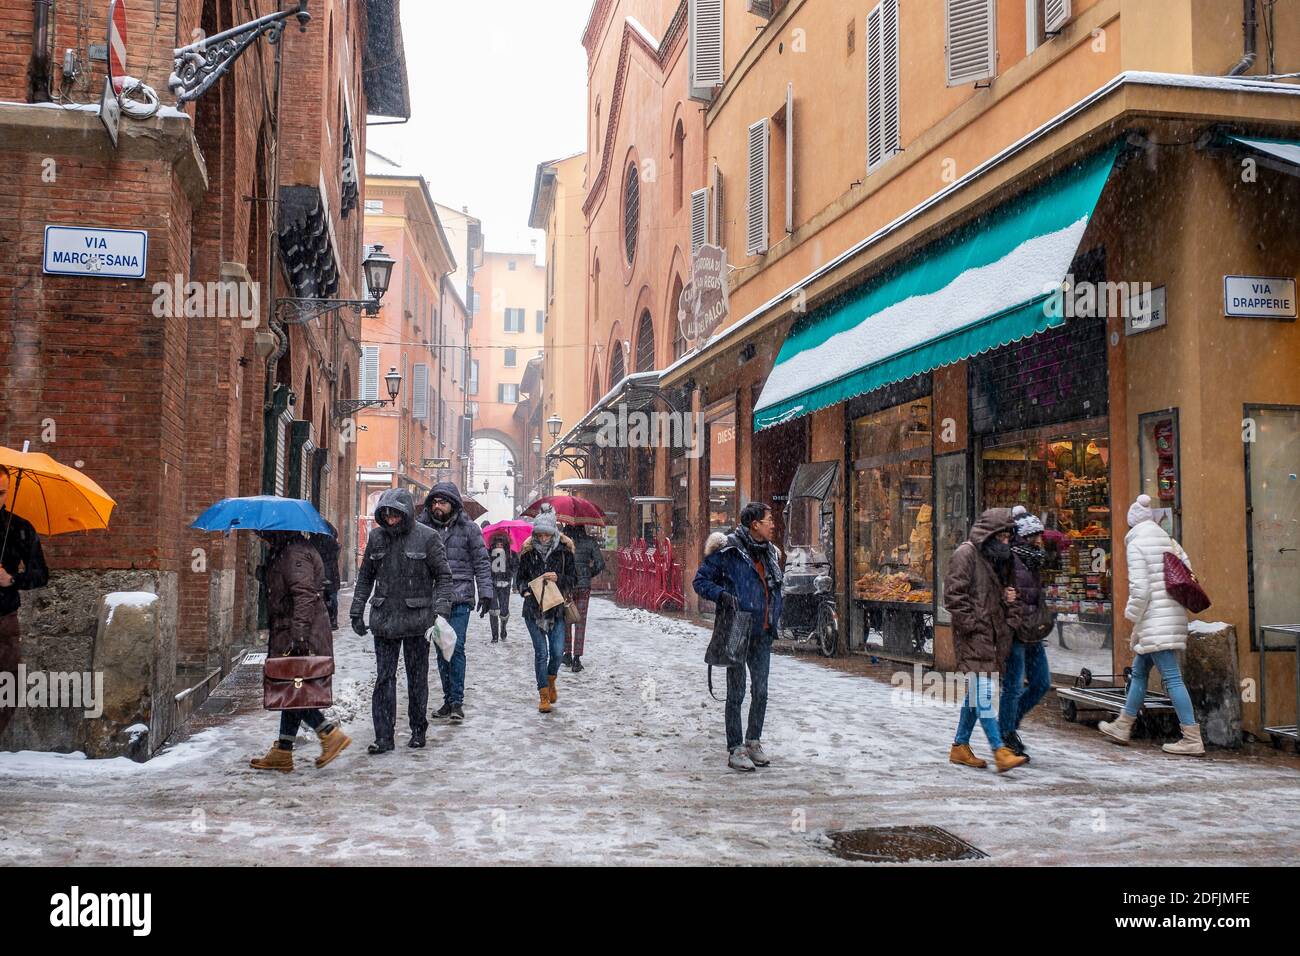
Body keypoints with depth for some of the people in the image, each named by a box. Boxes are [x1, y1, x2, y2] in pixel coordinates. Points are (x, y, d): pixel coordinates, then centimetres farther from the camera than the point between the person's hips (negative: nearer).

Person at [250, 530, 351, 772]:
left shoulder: (296, 554, -16)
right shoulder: (283, 552, 18)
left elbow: (305, 596, -25)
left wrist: (299, 635, -29)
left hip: (303, 638, -10)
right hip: (290, 637, 10)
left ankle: (331, 734, -2)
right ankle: (282, 753, 17)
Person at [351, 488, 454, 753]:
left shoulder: (427, 537, -6)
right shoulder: (377, 537, 5)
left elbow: (444, 577, -3)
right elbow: (365, 577, 15)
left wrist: (440, 611, -13)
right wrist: (357, 612, 12)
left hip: (417, 619, -3)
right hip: (384, 619, 3)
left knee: (417, 677, 8)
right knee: (384, 677, 2)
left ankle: (418, 729, 23)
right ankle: (383, 736, 6)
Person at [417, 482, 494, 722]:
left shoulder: (468, 528, 2)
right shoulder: (423, 528, 7)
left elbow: (482, 563, 4)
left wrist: (486, 592, -4)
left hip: (459, 599, -3)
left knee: (456, 647, -10)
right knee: (441, 649, 9)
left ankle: (457, 701, -3)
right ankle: (448, 699, 18)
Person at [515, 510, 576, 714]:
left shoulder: (564, 550, 0)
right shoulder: (528, 551, 2)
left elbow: (573, 578, 5)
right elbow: (520, 577, 11)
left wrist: (558, 579, -14)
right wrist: (526, 590, -8)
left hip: (557, 607, 0)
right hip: (533, 609, 0)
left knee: (557, 651, -3)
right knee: (541, 652, -3)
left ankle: (551, 681, 27)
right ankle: (543, 694, 7)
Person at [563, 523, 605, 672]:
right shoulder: (590, 541, -2)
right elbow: (600, 564, -4)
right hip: (583, 585, 0)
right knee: (580, 622, 4)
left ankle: (568, 654, 19)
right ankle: (577, 658, -2)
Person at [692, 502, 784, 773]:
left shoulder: (769, 552, 11)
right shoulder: (728, 551, -11)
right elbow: (700, 581, -7)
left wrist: (774, 622, 13)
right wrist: (722, 595, -22)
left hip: (762, 633, 7)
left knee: (761, 690, 11)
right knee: (736, 692, 1)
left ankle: (753, 742, 26)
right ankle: (735, 749, 9)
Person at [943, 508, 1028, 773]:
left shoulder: (1002, 559, 19)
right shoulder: (966, 554, -8)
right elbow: (954, 593, -14)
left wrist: (1011, 598, 9)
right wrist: (970, 622, -17)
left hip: (995, 635, 9)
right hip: (973, 634, -9)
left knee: (976, 692, 12)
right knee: (984, 692, -13)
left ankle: (960, 747, 20)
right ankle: (999, 751, -16)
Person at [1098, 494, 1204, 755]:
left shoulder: (1136, 545, -10)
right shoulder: (1167, 542, 12)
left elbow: (1140, 589, -16)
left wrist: (1133, 622, -5)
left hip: (1155, 619, -9)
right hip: (1173, 614, 9)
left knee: (1171, 677, -7)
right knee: (1139, 671, 18)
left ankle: (1192, 739, -7)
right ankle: (1122, 726, 28)